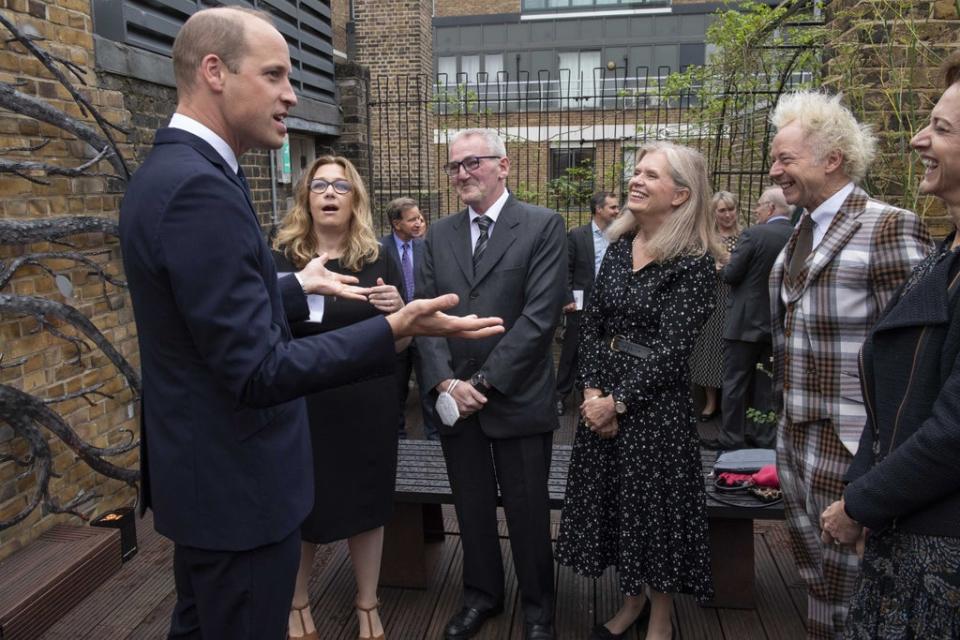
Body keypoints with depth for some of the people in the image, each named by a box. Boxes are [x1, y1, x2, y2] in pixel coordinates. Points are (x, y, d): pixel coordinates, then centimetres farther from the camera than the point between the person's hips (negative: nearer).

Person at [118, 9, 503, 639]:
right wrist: (394, 330, -33)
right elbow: (258, 371, -28)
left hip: (200, 470, 10)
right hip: (237, 482, -10)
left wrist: (299, 286, 22)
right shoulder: (200, 187, -26)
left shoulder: (168, 171, 6)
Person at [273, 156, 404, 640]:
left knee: (368, 502, 12)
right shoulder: (281, 259, -3)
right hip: (304, 405, -1)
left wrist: (398, 309, -17)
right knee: (301, 507, 11)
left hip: (370, 404, 2)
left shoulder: (378, 260, 2)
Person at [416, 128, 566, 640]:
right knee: (471, 507, 17)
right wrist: (446, 381, -11)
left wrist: (485, 381, -16)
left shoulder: (543, 226, -6)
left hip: (517, 398, -4)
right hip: (453, 397, 4)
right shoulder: (439, 234, 8)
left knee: (527, 511, 10)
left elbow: (540, 317, -14)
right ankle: (481, 594, 38)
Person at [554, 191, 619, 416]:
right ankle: (561, 395, 15)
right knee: (571, 351, 5)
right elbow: (566, 271, -4)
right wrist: (568, 300, -9)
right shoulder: (577, 235, -3)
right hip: (581, 305, -3)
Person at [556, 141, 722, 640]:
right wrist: (593, 390, -8)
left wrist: (618, 401, -15)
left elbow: (671, 350, -17)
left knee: (655, 506, 8)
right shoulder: (619, 246, 5)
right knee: (613, 500, 16)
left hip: (656, 404, -6)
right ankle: (633, 599, 39)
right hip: (603, 398, 6)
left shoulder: (693, 262, -13)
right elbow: (591, 323, 3)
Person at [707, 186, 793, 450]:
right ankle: (766, 436, 22)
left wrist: (722, 267, 7)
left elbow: (731, 275, -14)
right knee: (767, 382, 15)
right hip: (778, 323, 5)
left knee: (735, 380, 4)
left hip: (745, 321, -5)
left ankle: (731, 436, 9)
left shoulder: (753, 234, -15)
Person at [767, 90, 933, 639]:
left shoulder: (890, 229, -15)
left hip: (849, 444, -8)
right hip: (796, 432, 8)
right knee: (813, 570, 21)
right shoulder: (802, 232, 11)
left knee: (843, 584, 7)